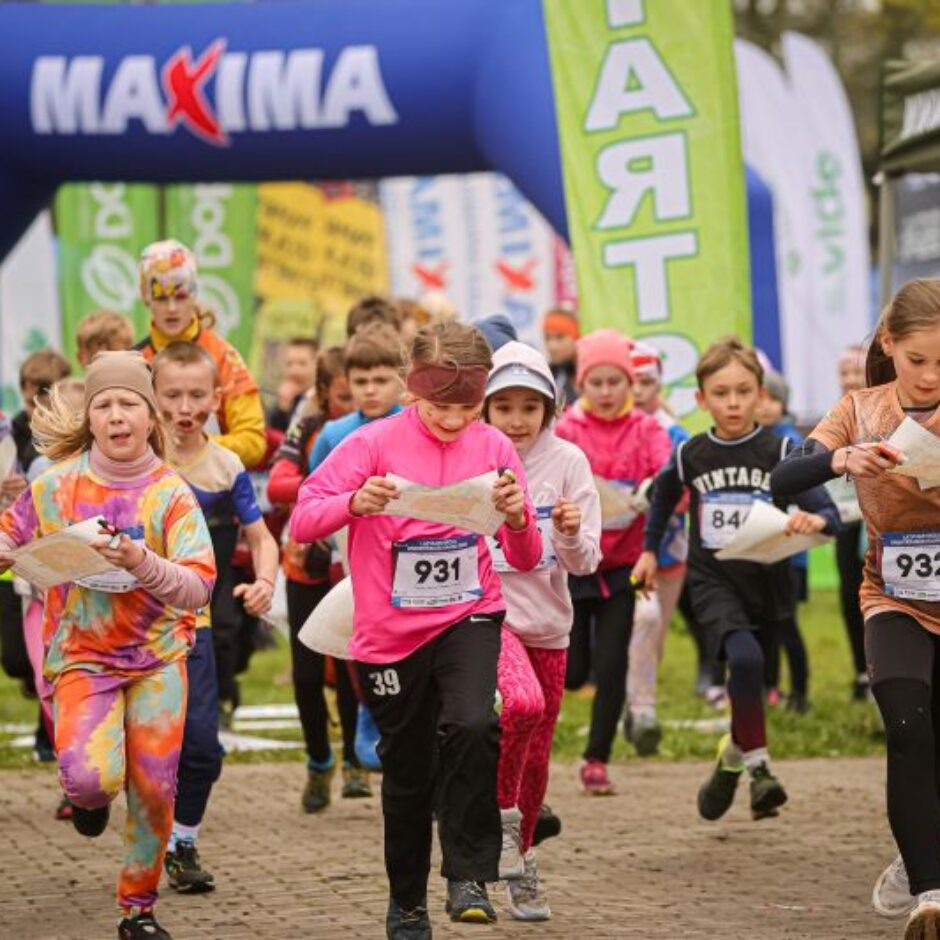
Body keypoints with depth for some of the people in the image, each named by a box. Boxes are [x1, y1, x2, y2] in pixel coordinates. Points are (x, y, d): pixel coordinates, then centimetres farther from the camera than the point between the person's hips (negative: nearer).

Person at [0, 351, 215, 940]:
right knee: (91, 777, -22)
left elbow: (199, 587, -16)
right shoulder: (57, 484, -5)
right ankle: (91, 796, 17)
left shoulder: (171, 494, -8)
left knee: (154, 790, -1)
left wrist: (143, 563, -33)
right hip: (82, 655, -1)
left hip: (158, 656, 1)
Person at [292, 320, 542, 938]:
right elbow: (302, 522, -14)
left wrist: (518, 518, -21)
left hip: (468, 618, 0)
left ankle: (470, 874, -14)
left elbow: (526, 561, 0)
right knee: (408, 771, 12)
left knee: (471, 726, -28)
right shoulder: (376, 443, -10)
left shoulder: (493, 447, -3)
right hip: (391, 633, 0)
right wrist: (355, 503, -32)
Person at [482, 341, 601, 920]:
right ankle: (501, 813, -6)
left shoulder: (567, 461, -3)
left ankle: (520, 862, 31)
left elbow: (586, 563, -4)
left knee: (537, 755, 11)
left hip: (547, 622, 3)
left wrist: (572, 535, -24)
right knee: (523, 703, -30)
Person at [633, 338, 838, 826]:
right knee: (746, 658, -27)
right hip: (712, 580, -1)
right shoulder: (690, 455, -2)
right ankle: (757, 763, -16)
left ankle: (734, 755, 40)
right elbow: (664, 493, 21)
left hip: (766, 580, 1)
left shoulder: (779, 452, -8)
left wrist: (815, 519, -37)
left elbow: (827, 511, -15)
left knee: (746, 678, 12)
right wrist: (650, 549, 22)